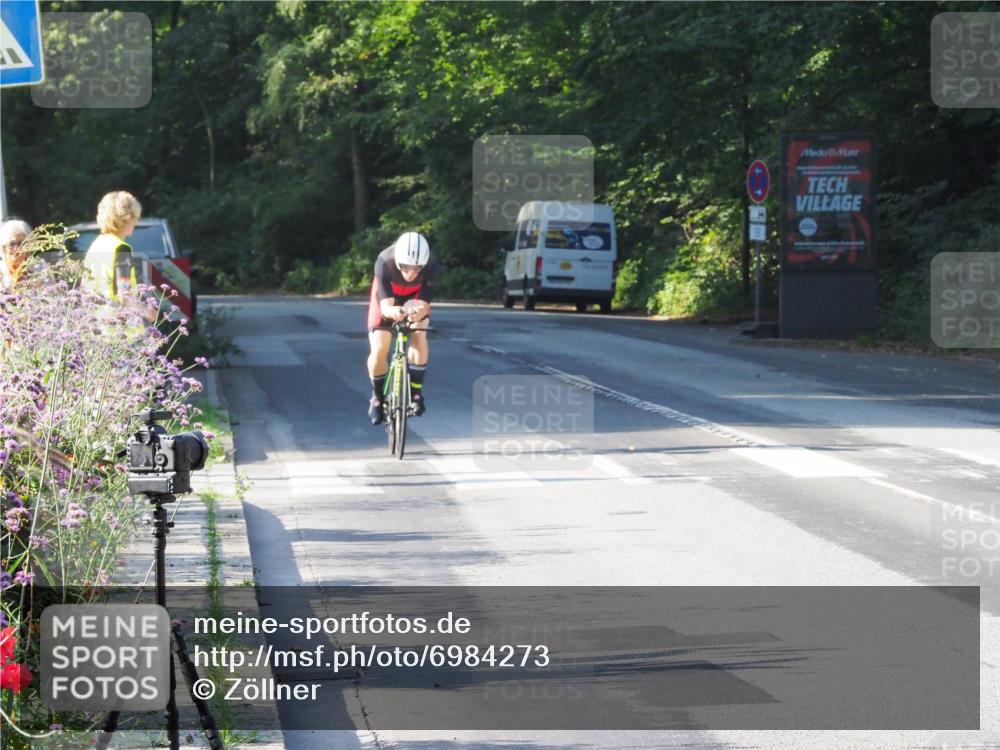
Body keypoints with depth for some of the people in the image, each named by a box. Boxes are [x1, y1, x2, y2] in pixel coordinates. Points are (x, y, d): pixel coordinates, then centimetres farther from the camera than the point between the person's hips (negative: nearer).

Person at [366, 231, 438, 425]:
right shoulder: (384, 262, -39)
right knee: (379, 348, -12)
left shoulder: (431, 265, -36)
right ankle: (377, 397, 12)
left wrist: (418, 312, -59)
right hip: (388, 293, -1)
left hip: (415, 295, 1)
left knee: (419, 337, -21)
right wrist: (393, 312, -64)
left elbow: (424, 304, -35)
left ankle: (415, 392, -3)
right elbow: (385, 305, -41)